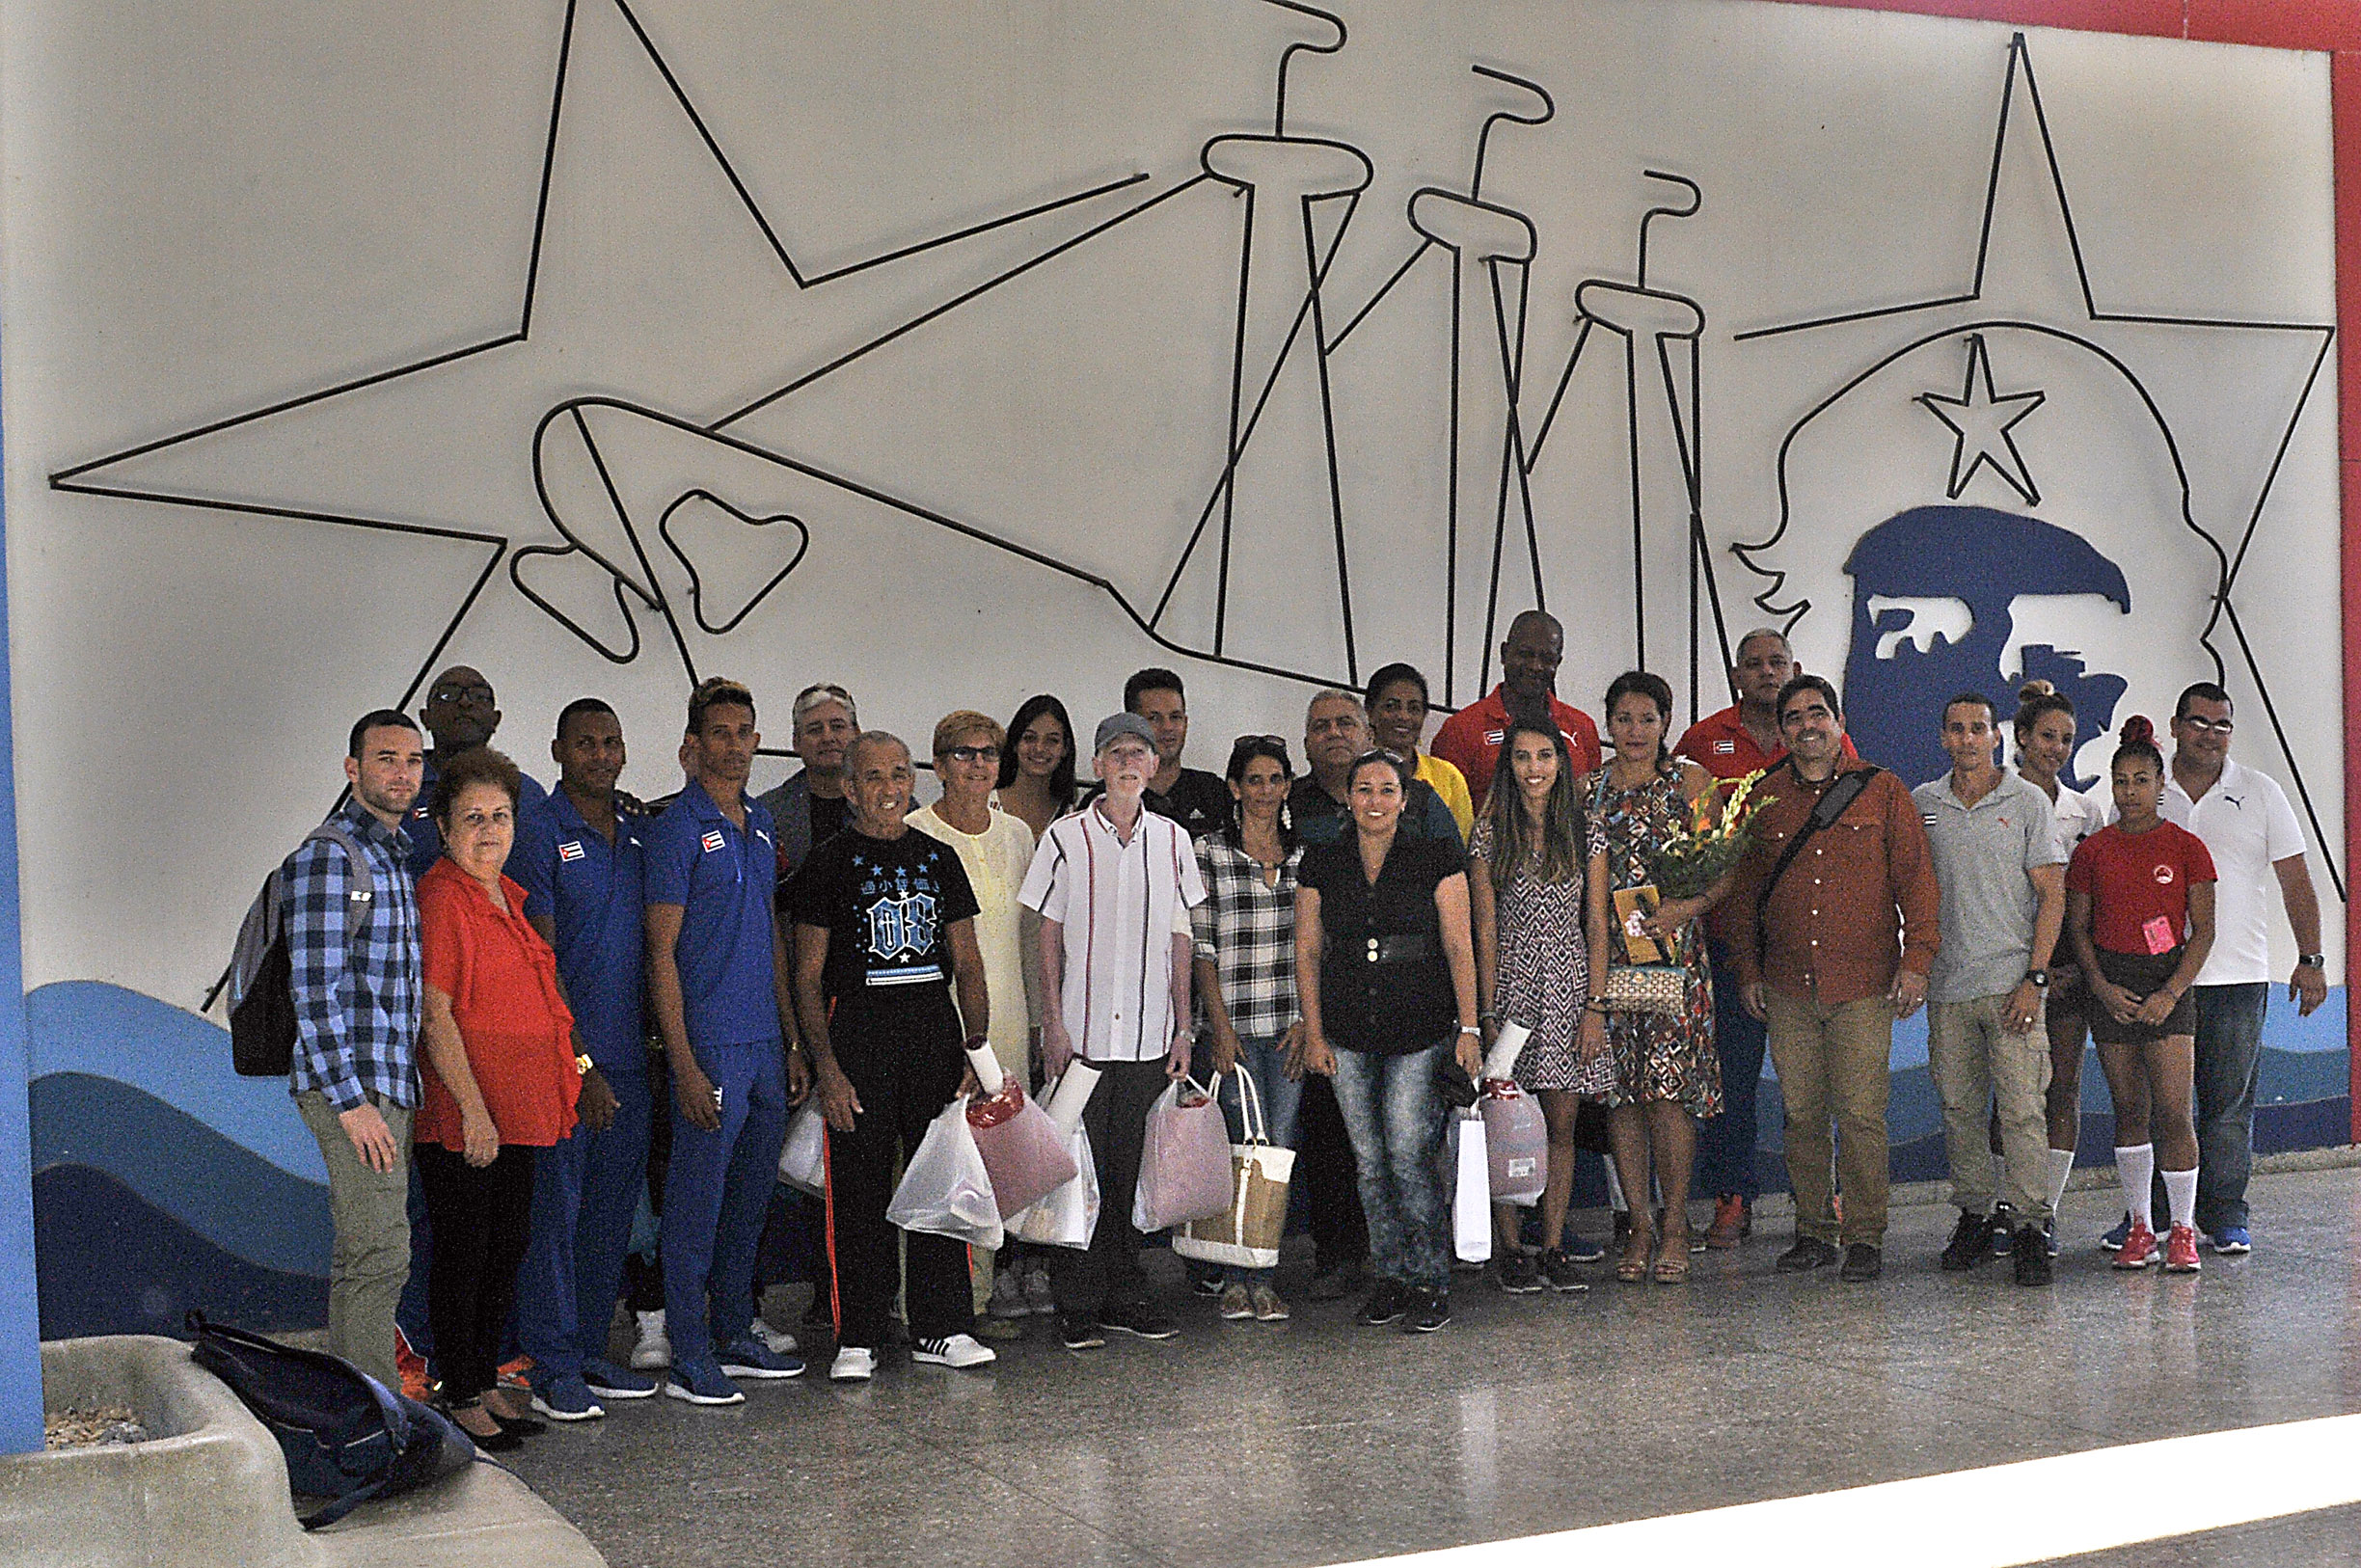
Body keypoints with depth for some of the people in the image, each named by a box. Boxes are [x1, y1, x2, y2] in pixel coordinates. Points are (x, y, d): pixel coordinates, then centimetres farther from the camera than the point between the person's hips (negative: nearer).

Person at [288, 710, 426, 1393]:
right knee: (379, 1252, -10)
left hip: (391, 1083, 9)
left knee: (365, 1254, 13)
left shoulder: (399, 856, 18)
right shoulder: (328, 856, -10)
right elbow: (314, 989, -16)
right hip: (351, 1082, -9)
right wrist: (350, 1100, -19)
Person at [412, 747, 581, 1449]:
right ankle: (458, 1398, 10)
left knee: (509, 1245, 14)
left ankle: (486, 1383, 25)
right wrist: (473, 1109, -19)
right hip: (461, 1116, -9)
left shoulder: (510, 897, 15)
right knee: (464, 1251, 0)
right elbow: (435, 1014, -17)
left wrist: (567, 1070, 19)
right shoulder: (440, 897, -12)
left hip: (518, 1109, 9)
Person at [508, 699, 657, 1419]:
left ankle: (589, 1351, 22)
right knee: (555, 1208, -1)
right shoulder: (537, 831, -7)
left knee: (613, 1209, 11)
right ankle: (552, 1367, 7)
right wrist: (580, 1063, -14)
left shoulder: (641, 827, 11)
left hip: (627, 1055, 6)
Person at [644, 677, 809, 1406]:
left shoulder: (761, 822, 14)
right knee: (698, 1201, -2)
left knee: (751, 1196, 14)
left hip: (765, 1042, 7)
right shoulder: (676, 828, -9)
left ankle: (735, 1335, 25)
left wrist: (792, 1042, 15)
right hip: (710, 1044, -7)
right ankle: (689, 1357, 7)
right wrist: (684, 1065, -17)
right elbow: (662, 952, -12)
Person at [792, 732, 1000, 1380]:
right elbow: (808, 976, -3)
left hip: (935, 1032, 4)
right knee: (859, 1191, -1)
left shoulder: (939, 857, 13)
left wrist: (977, 1049, 4)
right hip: (858, 1031, -4)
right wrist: (826, 1067, -11)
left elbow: (967, 963, 14)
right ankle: (857, 1339, 7)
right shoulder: (830, 861, 0)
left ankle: (941, 1328, 15)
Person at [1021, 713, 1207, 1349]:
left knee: (1131, 1172, 6)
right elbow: (1050, 935, 0)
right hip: (1081, 1033, -2)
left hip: (1150, 1035, 3)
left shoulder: (1171, 839, 8)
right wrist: (1053, 1023, -6)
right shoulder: (1067, 837, 0)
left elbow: (1180, 938, 11)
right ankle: (1078, 1307, 8)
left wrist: (1183, 1028, 7)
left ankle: (1126, 1296, 17)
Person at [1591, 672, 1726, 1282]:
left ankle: (1675, 1224, 2)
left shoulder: (1691, 782, 6)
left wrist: (1686, 907, -13)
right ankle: (1640, 1223, 10)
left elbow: (1725, 869, 3)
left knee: (1669, 1084, -9)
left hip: (1673, 950, -3)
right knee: (1618, 1089, 1)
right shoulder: (1586, 789, 12)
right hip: (1603, 953, 3)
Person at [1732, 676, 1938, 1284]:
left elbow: (1915, 879, 2)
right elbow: (1745, 891, 15)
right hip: (1787, 988, 3)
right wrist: (1748, 969, 10)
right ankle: (1813, 1232, 17)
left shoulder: (1882, 791, 3)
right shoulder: (1765, 799, 10)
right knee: (1801, 1114, 6)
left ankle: (1865, 1237, 5)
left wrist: (1916, 959, -6)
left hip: (1865, 985, -3)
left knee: (1861, 1114, -5)